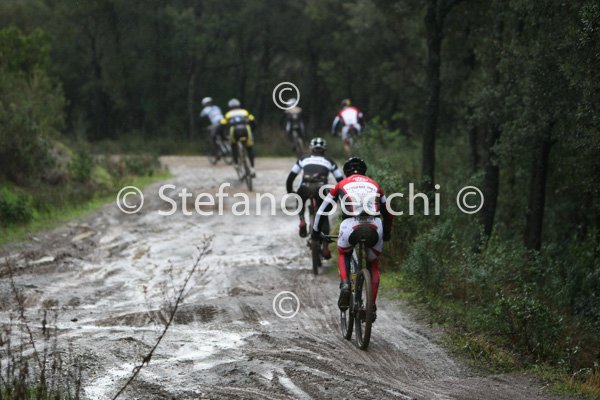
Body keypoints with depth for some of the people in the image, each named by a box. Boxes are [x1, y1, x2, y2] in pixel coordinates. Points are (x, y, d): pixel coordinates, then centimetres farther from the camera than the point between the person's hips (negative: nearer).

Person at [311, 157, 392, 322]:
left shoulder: (342, 185, 23)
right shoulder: (374, 185, 28)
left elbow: (323, 209, 24)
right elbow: (387, 212, 36)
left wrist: (315, 231, 36)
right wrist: (387, 233, 51)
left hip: (351, 226, -1)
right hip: (375, 227, 1)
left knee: (343, 255, 29)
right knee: (374, 265, 24)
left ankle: (345, 285, 2)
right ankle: (372, 307, 15)